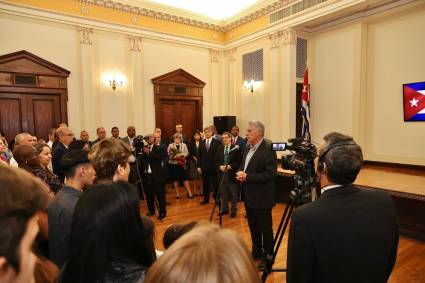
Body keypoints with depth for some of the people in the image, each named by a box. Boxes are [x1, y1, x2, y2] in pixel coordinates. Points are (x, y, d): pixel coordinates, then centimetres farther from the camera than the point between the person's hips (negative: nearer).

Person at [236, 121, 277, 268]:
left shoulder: (268, 148, -18)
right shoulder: (248, 147, 7)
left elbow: (271, 173, -23)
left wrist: (248, 177, -24)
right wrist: (240, 173, -5)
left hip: (262, 197, -8)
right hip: (249, 195, 8)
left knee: (265, 227, 8)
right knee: (253, 226, 20)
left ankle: (268, 256, 26)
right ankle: (256, 251, 38)